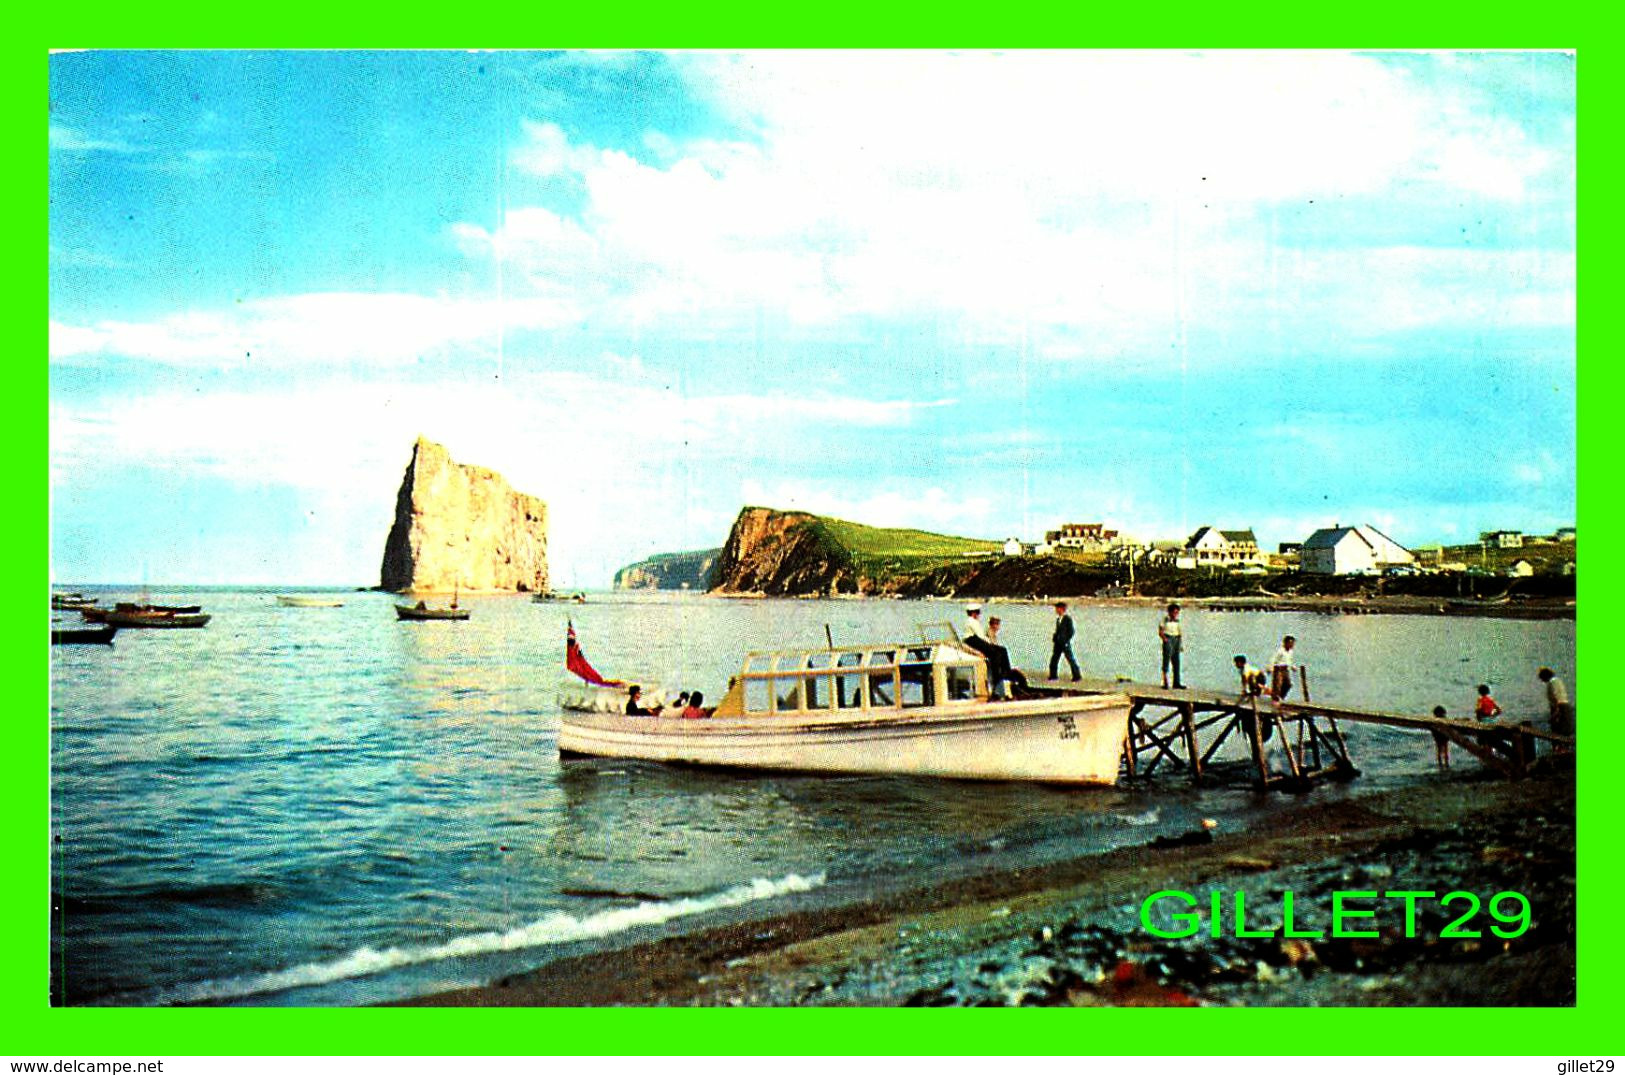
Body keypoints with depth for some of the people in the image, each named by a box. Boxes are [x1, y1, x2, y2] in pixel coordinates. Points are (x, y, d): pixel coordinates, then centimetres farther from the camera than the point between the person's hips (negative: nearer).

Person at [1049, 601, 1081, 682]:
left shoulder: (1068, 619, -11)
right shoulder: (1058, 619, 12)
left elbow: (1072, 631, -13)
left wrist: (1066, 640, -16)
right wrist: (1054, 638, 8)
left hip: (1065, 643, -8)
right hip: (1058, 643, 8)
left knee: (1071, 659, -2)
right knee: (1054, 658, 7)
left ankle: (1077, 676, 6)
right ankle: (1053, 675, 15)